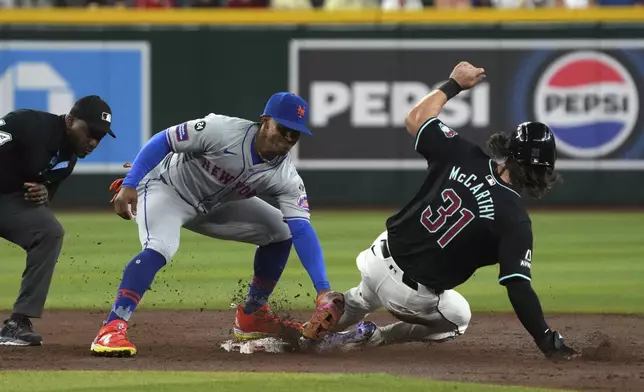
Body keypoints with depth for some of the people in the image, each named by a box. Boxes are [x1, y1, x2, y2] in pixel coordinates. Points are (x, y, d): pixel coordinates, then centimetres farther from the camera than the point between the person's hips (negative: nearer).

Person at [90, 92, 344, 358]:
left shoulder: (286, 178, -18)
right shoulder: (223, 131, -31)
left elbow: (302, 230, -25)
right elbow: (163, 141, -23)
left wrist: (323, 290, -35)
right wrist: (129, 185, -32)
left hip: (213, 206, 6)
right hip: (166, 187, -6)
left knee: (280, 232, 2)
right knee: (160, 248, -34)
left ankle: (253, 316, 14)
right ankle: (111, 330, -39)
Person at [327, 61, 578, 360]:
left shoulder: (462, 156, -10)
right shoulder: (514, 219, -21)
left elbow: (415, 118, 6)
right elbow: (519, 289, -25)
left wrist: (454, 84, 18)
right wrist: (549, 343, -20)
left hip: (380, 256, 5)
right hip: (413, 293, -5)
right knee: (457, 318, 31)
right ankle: (375, 338, 14)